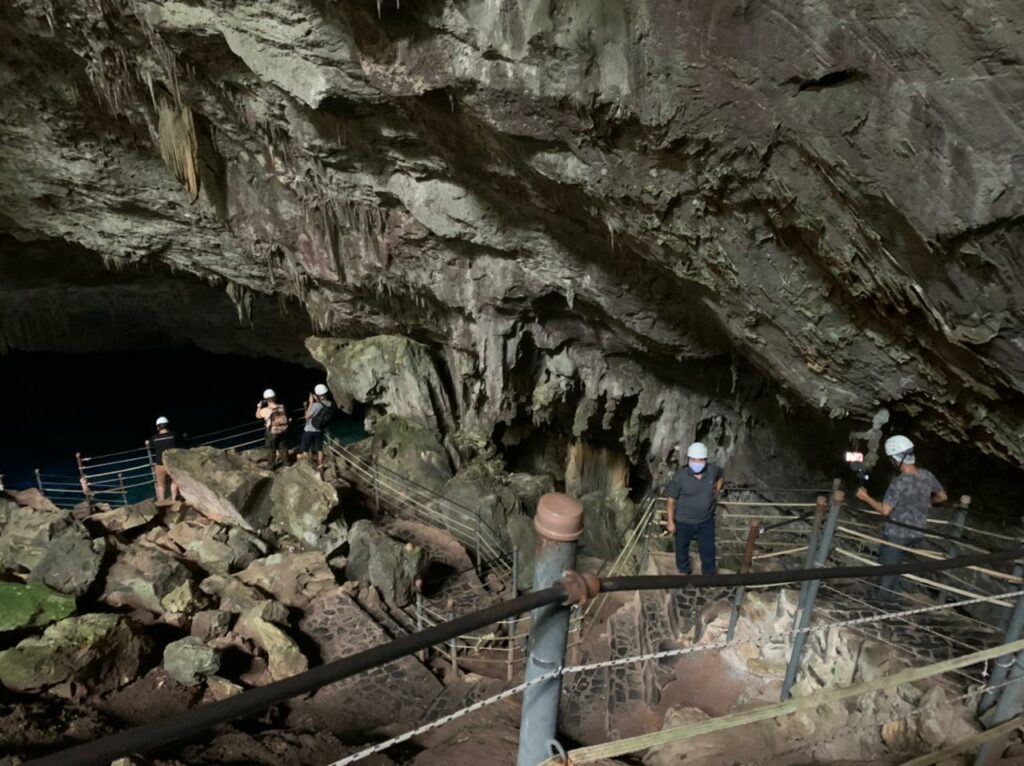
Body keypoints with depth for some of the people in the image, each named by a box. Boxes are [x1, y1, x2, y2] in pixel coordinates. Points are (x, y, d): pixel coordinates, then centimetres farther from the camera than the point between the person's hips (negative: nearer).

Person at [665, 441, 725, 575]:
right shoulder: (680, 476, -25)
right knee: (682, 547, 21)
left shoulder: (713, 470, -16)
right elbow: (671, 500, -14)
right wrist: (671, 522, -11)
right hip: (683, 521, -2)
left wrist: (717, 491, 6)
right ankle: (683, 571, 48)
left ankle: (710, 574, 43)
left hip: (706, 520, 2)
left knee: (708, 549, 17)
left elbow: (721, 476, 12)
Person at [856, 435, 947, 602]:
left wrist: (866, 497, -11)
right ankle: (891, 596, 33)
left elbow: (885, 510, -23)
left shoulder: (899, 483, -27)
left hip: (896, 534, -6)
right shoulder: (927, 475, -7)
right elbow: (942, 496, 11)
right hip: (916, 533, 6)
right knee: (896, 564, 22)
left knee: (886, 568, 9)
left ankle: (879, 601, 20)